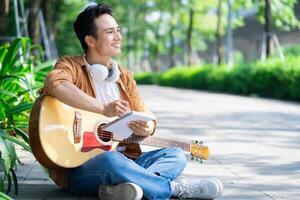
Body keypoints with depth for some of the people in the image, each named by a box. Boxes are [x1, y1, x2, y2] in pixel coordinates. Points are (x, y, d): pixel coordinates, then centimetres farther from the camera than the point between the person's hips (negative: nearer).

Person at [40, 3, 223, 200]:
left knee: (176, 155, -6)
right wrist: (103, 108, -33)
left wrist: (147, 127, -15)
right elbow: (54, 84, -28)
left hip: (124, 160, 7)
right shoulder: (71, 66, -4)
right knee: (112, 161, -37)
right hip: (79, 165, -7)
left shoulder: (124, 77, 16)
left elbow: (146, 117, 11)